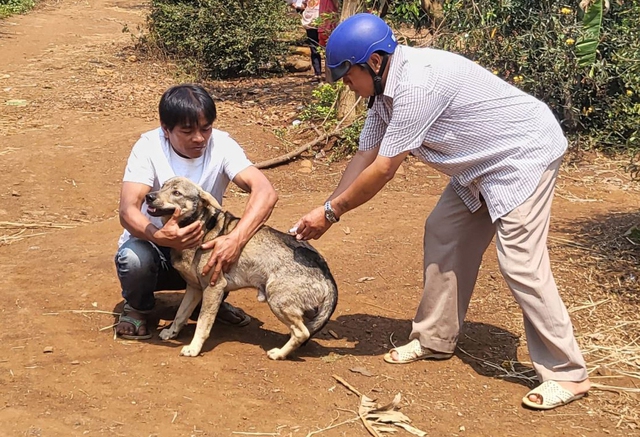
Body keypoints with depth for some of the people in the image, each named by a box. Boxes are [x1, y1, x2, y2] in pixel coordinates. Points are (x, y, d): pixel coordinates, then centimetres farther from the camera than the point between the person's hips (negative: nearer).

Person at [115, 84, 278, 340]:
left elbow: (265, 192, -31)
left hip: (202, 246, 2)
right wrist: (161, 237, -54)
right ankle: (137, 308, 1)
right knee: (135, 258, -36)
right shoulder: (148, 147, -20)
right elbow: (128, 210, -32)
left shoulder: (221, 145, -17)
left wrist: (235, 239, -48)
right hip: (153, 243, -2)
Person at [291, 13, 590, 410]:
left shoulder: (417, 84, -30)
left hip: (525, 154, -10)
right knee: (443, 235, 10)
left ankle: (568, 374, -3)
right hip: (484, 161, 10)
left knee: (520, 263, -13)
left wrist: (331, 212, -14)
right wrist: (326, 212, 1)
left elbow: (383, 170, -25)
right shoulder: (386, 88, 0)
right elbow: (365, 157, 5)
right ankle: (436, 340, 22)